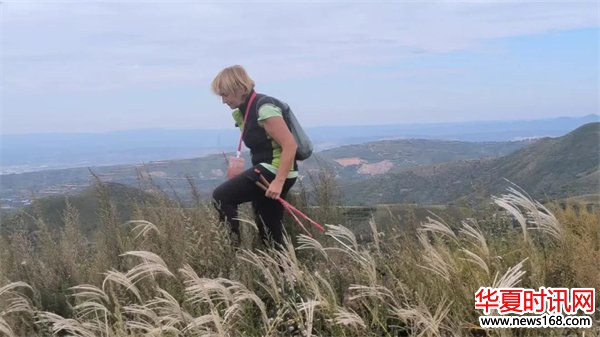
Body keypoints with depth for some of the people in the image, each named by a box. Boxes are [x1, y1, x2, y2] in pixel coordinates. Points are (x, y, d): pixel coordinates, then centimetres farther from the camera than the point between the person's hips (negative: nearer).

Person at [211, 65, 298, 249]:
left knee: (221, 196, -13)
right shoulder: (246, 111, 13)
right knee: (270, 233, 12)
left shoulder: (264, 107, -15)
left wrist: (278, 182, -27)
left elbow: (290, 145, -22)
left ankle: (236, 248, -6)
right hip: (267, 171, 10)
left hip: (275, 171, -10)